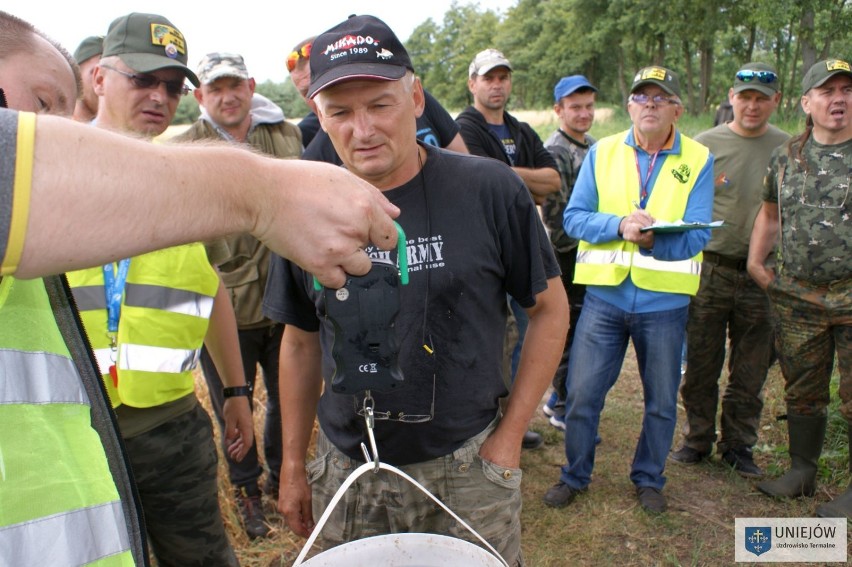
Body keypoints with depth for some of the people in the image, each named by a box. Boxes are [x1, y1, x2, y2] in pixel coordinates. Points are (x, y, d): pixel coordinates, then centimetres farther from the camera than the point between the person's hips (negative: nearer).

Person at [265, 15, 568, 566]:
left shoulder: (490, 190, -13)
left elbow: (550, 309, -3)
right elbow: (301, 342, 6)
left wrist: (511, 434, -5)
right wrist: (293, 464, 9)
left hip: (466, 470, -2)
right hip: (347, 474, 2)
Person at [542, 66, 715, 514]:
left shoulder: (698, 160, -1)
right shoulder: (602, 152, 4)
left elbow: (697, 236, -10)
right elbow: (574, 216, -4)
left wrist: (656, 239, -30)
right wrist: (620, 224, -22)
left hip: (664, 302, 0)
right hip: (605, 295, 1)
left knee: (661, 401, 13)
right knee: (582, 394, 5)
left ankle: (649, 479, 36)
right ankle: (575, 475, 27)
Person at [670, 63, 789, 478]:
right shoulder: (705, 145, 0)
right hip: (709, 270, -1)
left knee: (751, 370, 11)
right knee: (701, 365, 6)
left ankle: (738, 445, 27)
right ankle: (698, 438, 24)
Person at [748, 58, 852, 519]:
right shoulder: (786, 157, 8)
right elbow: (771, 212, 21)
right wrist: (755, 260, 11)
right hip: (797, 296, 4)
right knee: (802, 390, 14)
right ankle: (802, 471, 31)